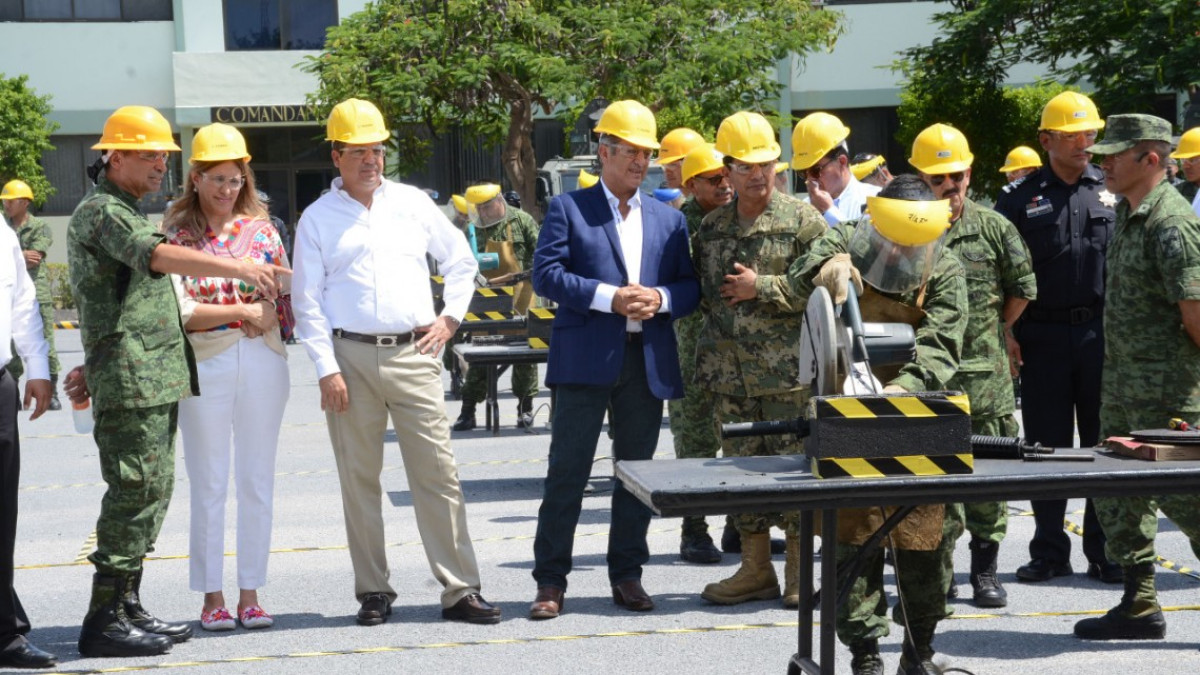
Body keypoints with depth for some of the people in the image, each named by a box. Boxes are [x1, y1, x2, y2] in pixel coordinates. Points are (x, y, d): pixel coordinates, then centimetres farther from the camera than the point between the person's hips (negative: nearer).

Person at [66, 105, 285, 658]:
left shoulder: (125, 213, 23)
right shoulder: (101, 212, -10)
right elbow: (159, 256, -29)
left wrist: (93, 365, 28)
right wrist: (240, 269, -39)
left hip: (157, 380, 10)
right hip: (131, 382, -10)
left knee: (152, 491, 10)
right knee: (136, 492, -11)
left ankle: (127, 608, 14)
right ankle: (104, 621, -10)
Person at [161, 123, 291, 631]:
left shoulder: (261, 229, 9)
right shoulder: (176, 235, 0)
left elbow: (287, 296, 11)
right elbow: (178, 309, -8)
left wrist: (269, 315, -9)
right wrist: (242, 310, -13)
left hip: (262, 361, 3)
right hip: (204, 364, -3)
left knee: (257, 482, 5)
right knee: (208, 484, 2)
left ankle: (251, 595, 12)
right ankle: (212, 597, 9)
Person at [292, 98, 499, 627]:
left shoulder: (412, 203, 12)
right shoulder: (318, 218, 6)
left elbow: (461, 260, 23)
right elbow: (307, 301, 2)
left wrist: (450, 317, 10)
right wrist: (327, 369, -6)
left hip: (413, 353, 1)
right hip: (350, 357, -1)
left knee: (438, 473, -3)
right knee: (359, 479, 3)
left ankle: (459, 591, -2)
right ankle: (372, 592, 11)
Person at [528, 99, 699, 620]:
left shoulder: (669, 220, 16)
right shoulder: (568, 209, 4)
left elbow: (691, 286, 13)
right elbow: (546, 274, -7)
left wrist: (659, 298, -9)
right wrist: (609, 297, -15)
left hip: (648, 362, 4)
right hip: (586, 361, -4)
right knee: (567, 470, -3)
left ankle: (627, 575, 18)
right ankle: (551, 581, 2)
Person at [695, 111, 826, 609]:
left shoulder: (803, 220, -3)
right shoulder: (711, 227, 13)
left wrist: (763, 288, -13)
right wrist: (708, 355, 15)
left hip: (788, 370, -5)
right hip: (730, 372, 5)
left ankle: (800, 570, 8)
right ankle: (756, 570, 17)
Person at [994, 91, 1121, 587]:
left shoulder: (1113, 192, 8)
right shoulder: (1019, 198, 4)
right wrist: (1005, 333, -5)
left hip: (1102, 332, 1)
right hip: (1043, 335, 0)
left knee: (1105, 443, 3)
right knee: (1046, 446, 5)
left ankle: (1104, 552, 11)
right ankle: (1049, 552, 13)